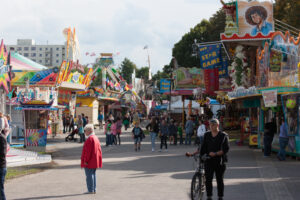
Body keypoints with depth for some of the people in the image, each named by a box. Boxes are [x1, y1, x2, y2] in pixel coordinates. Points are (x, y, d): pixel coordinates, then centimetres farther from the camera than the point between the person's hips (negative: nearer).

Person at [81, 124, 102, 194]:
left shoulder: (90, 139, -18)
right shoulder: (96, 138, 12)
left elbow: (88, 151, -21)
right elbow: (99, 149, 15)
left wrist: (86, 161, -18)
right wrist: (99, 159, 19)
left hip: (89, 162, -10)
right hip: (95, 161, 10)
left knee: (89, 175, -4)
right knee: (93, 174, 13)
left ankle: (90, 190, -2)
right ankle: (93, 190, 17)